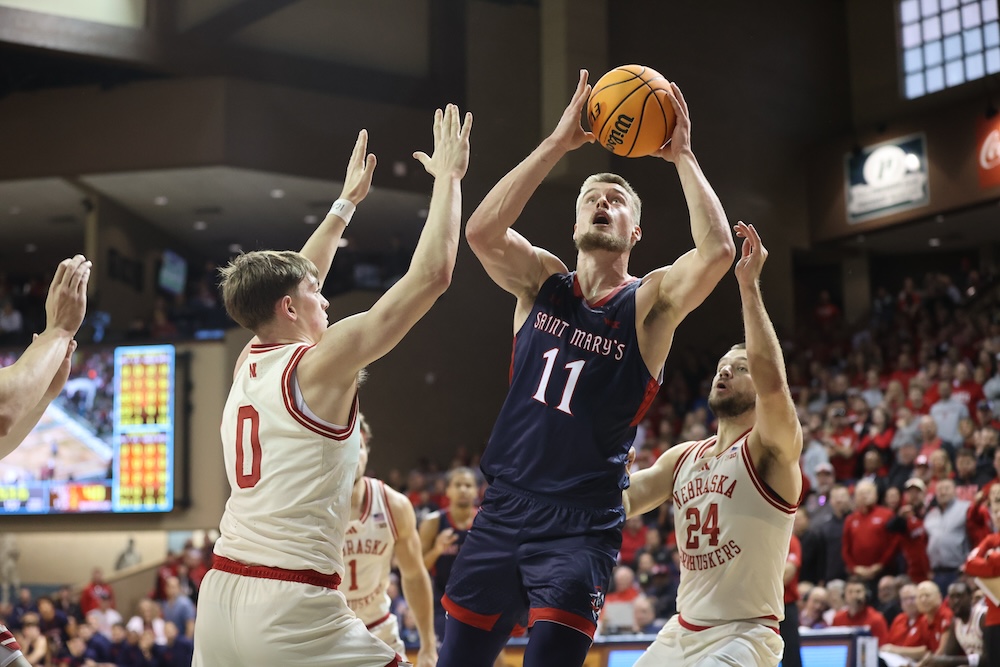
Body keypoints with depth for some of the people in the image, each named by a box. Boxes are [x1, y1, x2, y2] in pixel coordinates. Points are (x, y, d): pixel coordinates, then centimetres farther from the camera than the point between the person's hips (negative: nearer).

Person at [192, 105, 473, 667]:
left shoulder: (247, 365, 11)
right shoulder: (320, 365, -9)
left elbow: (289, 281, 30)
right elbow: (432, 274, -10)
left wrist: (347, 202, 38)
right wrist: (449, 177, 1)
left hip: (220, 595, 8)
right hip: (293, 607, -7)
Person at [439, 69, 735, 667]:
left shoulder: (651, 301, 0)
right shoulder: (542, 281, 8)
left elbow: (718, 251, -20)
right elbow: (483, 232, -12)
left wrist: (683, 157, -12)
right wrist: (560, 143, -12)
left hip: (582, 525, -3)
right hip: (503, 510, 4)